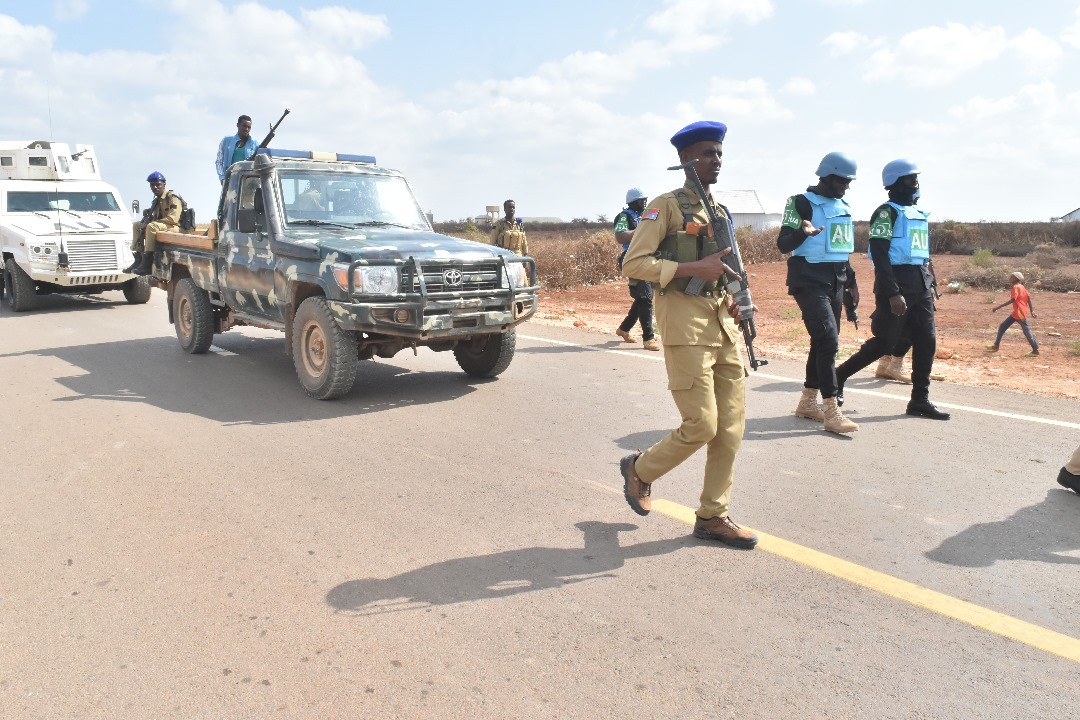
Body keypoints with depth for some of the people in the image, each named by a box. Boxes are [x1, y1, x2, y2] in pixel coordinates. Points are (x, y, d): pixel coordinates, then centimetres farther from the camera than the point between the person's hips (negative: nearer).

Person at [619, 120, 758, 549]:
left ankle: (713, 516, 17)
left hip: (721, 322, 8)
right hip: (685, 323, -8)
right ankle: (640, 470, 19)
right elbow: (633, 263, -13)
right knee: (702, 425, -7)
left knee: (731, 425, 5)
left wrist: (734, 301, 8)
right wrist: (695, 268, -19)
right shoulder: (667, 206, -4)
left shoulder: (721, 213, 18)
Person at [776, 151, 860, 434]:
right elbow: (783, 244, -15)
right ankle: (831, 411, -14)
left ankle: (807, 402, 22)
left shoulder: (843, 207, 16)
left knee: (824, 342, 11)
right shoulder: (801, 203, -8)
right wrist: (801, 232, -35)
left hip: (835, 283, 9)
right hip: (809, 281, -9)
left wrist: (851, 279, 23)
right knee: (828, 340, -16)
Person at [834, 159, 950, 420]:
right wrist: (893, 293, -22)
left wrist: (930, 284, 17)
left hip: (921, 284, 8)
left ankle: (920, 400, 9)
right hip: (896, 283, -8)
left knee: (927, 342, 3)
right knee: (884, 342, -4)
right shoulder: (887, 212, -8)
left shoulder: (919, 213, 18)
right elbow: (879, 254, -17)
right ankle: (838, 377, 11)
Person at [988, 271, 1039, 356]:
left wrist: (998, 307, -26)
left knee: (1027, 331, -4)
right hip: (1016, 313, 10)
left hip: (1020, 313, -10)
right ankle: (996, 346, 16)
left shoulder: (1016, 287, -14)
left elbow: (1012, 300, -24)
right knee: (1002, 326, 11)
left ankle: (1035, 350, 2)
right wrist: (1031, 311, 13)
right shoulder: (1021, 287, 13)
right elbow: (1029, 298, 11)